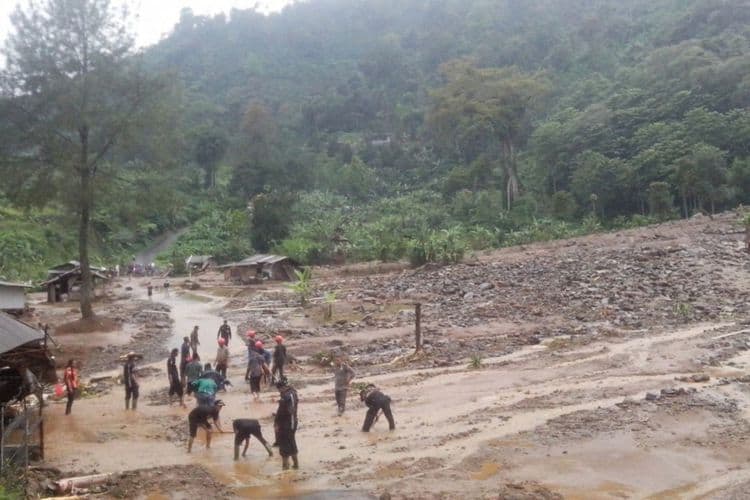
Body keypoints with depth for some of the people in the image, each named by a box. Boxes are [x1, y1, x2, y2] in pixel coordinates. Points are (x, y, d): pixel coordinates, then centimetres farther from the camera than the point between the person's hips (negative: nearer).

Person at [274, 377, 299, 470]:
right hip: (293, 421, 9)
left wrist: (276, 422, -12)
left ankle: (285, 464, 9)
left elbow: (281, 411, -21)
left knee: (284, 445, 2)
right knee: (292, 442, 19)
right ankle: (295, 463, 27)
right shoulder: (293, 392, 4)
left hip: (285, 424, -9)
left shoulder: (285, 397, -24)